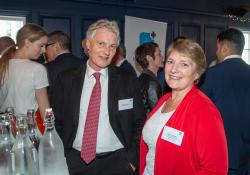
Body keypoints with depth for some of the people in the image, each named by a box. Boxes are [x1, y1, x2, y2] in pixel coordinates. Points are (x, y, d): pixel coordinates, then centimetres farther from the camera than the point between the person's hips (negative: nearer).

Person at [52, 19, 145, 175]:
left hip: (116, 162, -1)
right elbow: (58, 123, 5)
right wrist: (61, 159, -1)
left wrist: (132, 160, -6)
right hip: (75, 162, 2)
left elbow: (139, 124, 1)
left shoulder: (129, 81, -5)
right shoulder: (66, 80, -2)